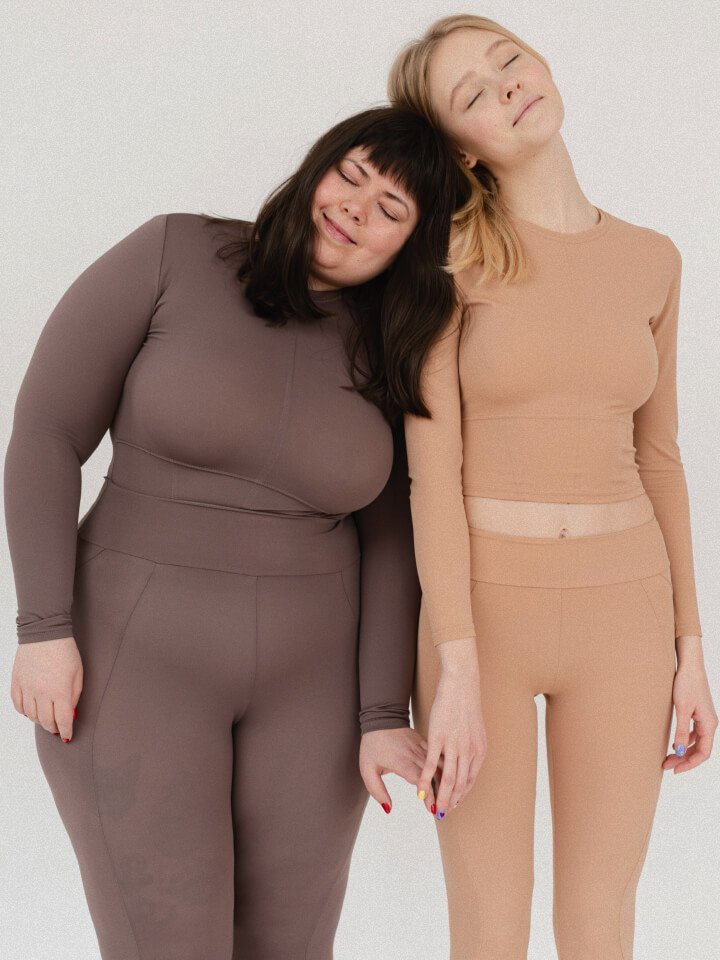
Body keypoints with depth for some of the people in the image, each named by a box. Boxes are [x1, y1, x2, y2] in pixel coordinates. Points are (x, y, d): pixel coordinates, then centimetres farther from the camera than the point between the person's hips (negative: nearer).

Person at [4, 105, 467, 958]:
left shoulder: (385, 360, 0)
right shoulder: (173, 255, -11)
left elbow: (388, 544, 3)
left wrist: (382, 719, -3)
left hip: (306, 676, 4)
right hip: (138, 661, -3)